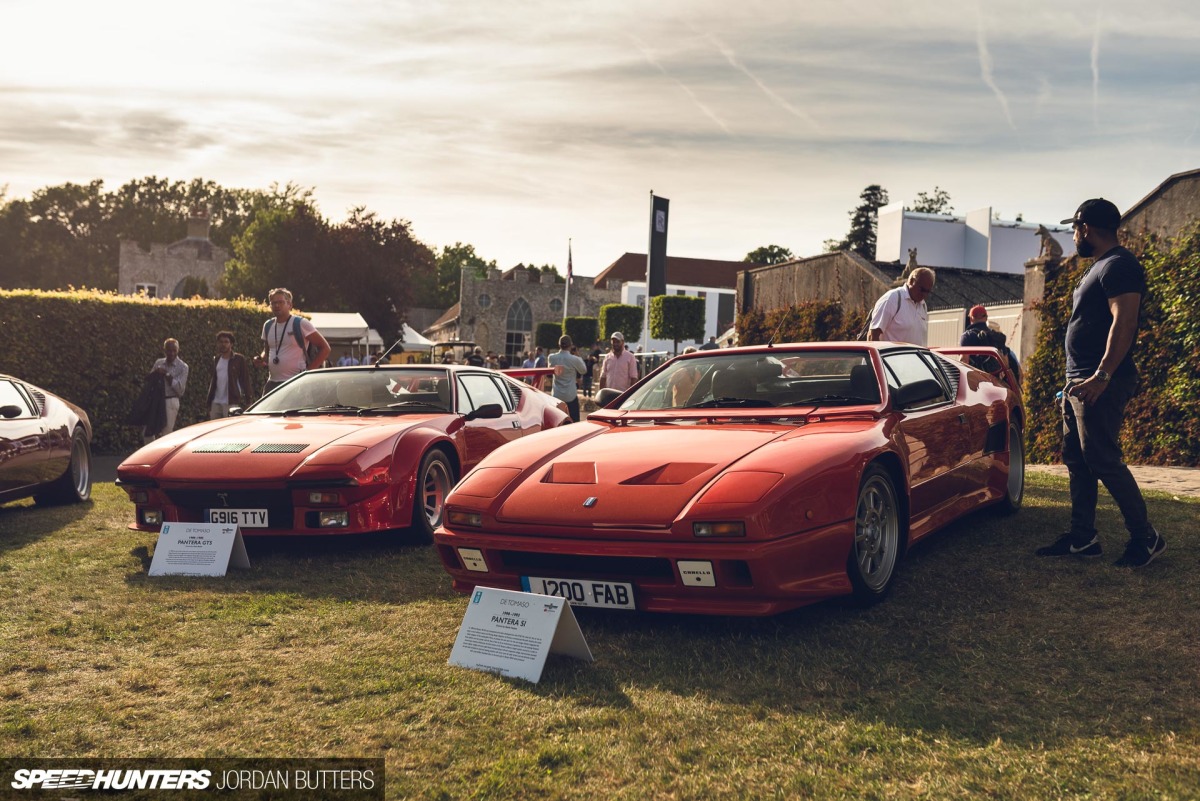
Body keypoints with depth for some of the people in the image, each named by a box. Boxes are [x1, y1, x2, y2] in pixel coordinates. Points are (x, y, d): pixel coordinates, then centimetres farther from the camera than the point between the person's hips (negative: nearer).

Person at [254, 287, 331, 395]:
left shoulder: (301, 324, -4)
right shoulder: (268, 326, 15)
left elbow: (325, 348, -4)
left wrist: (309, 370, -10)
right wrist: (261, 360, 5)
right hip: (272, 382, 6)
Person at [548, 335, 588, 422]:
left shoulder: (552, 358, -4)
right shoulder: (574, 359, -14)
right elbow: (583, 370, 5)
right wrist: (580, 359, 21)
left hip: (556, 395, 3)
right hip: (571, 396, -3)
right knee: (574, 422, 3)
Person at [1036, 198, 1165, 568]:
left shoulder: (1119, 265, -12)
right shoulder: (1099, 267, 20)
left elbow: (1124, 322, -23)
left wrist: (1102, 375, -29)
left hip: (1101, 384, -11)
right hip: (1079, 382, 11)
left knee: (1103, 460, -10)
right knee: (1077, 460, 10)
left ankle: (1146, 538, -1)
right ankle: (1083, 538, 15)